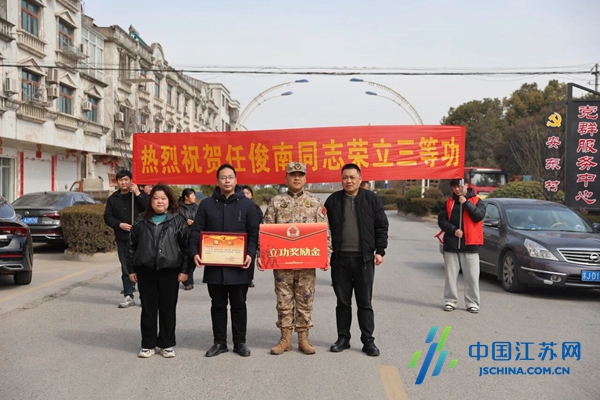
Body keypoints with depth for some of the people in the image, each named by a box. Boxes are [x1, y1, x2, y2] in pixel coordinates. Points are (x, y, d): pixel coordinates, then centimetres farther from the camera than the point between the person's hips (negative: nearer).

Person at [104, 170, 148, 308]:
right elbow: (107, 217, 9)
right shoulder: (113, 198, 11)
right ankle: (128, 296, 14)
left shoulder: (140, 195, 1)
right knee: (126, 269, 7)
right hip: (122, 239, 3)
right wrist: (119, 224, -7)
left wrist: (137, 193, -17)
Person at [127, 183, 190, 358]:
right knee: (148, 309, 7)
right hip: (145, 271, 2)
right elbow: (132, 246, 11)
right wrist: (131, 269, 6)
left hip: (169, 271, -2)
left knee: (168, 309, 6)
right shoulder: (142, 222, 8)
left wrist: (184, 270, -6)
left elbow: (186, 246, -1)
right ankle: (148, 345, 18)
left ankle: (167, 344, 18)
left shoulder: (178, 221, 2)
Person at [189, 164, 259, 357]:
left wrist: (250, 254, -15)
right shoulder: (207, 204, 6)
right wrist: (195, 252, -12)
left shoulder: (247, 204, 3)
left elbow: (254, 233, 0)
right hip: (214, 266, 1)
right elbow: (196, 231, 3)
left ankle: (240, 342, 20)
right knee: (218, 305, 11)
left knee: (239, 304, 9)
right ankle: (219, 342, 22)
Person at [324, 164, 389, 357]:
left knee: (365, 303, 5)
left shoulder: (372, 199, 1)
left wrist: (380, 251, -3)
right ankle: (343, 338, 21)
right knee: (343, 302, 10)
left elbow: (381, 226, 3)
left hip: (364, 258, -1)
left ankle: (368, 341, 14)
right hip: (340, 258, 2)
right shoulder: (333, 200, 5)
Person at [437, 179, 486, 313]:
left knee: (472, 276, 2)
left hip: (470, 244, -2)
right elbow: (441, 220, 3)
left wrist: (466, 202, -13)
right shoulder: (449, 202, 9)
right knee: (451, 275, 7)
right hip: (451, 244, 2)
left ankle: (472, 303, 11)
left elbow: (479, 216, -12)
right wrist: (454, 230, -11)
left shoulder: (476, 201, 4)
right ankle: (450, 301, 16)